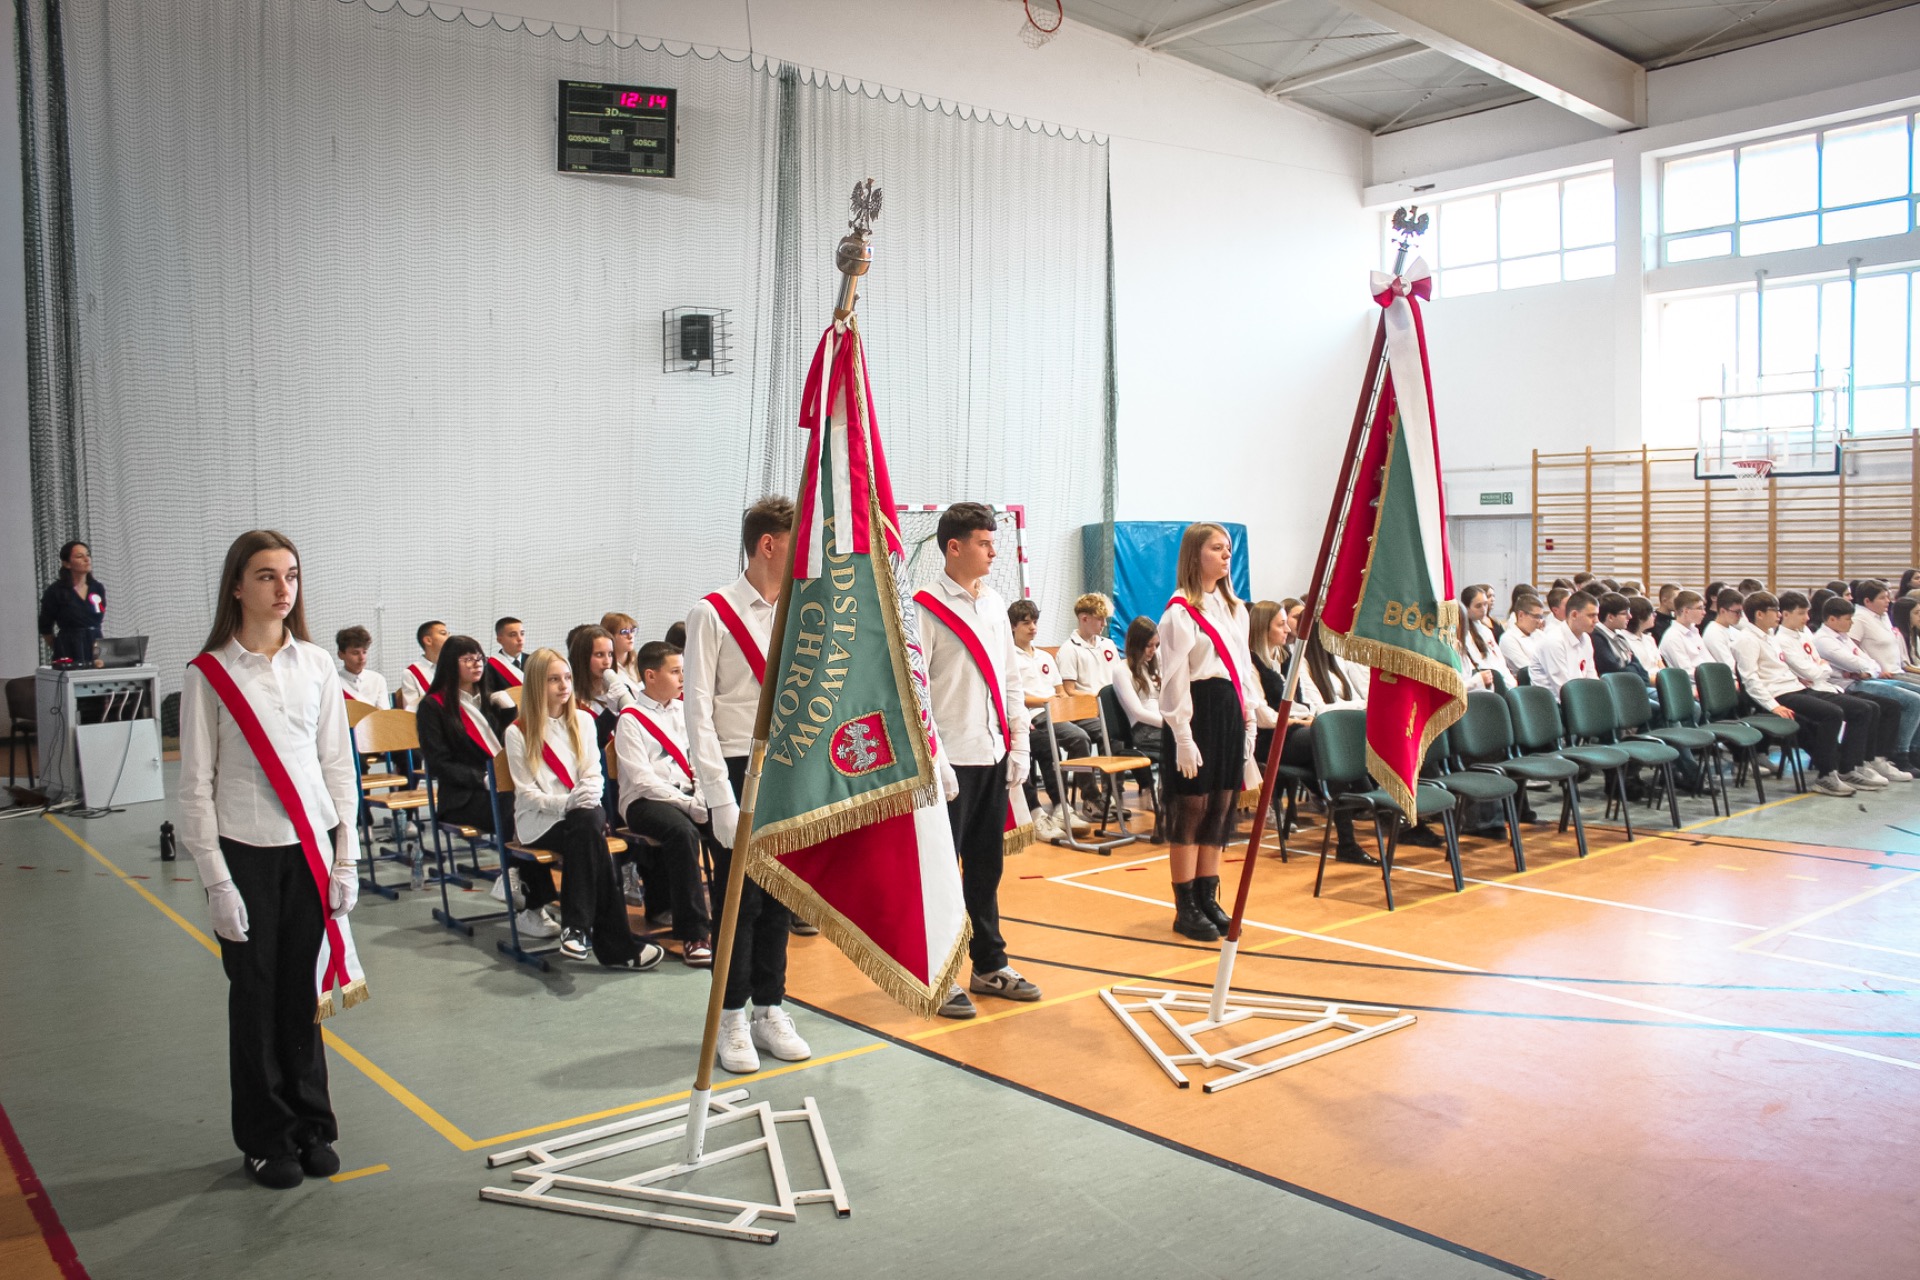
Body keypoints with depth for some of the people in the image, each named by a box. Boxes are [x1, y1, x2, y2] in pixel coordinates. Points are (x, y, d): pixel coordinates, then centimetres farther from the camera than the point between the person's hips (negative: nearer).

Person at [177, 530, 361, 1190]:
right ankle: (266, 1141, 22)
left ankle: (311, 1126, 26)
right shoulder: (208, 675, -5)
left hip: (311, 849, 2)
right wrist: (217, 880, -8)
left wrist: (346, 858, 3)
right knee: (257, 998, 7)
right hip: (246, 854, -2)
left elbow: (338, 765, 6)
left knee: (305, 992, 10)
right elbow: (196, 787, -5)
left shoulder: (316, 665, 3)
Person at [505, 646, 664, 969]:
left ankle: (577, 927, -36)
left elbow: (593, 773, 9)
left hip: (582, 813, 3)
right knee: (590, 834, -34)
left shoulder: (583, 721, 12)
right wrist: (565, 803, -22)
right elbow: (526, 793, -4)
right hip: (538, 820, -3)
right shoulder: (518, 733, 0)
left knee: (589, 822, -36)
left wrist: (589, 795, -15)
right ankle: (616, 943, -37)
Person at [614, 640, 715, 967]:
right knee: (683, 832, -37)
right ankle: (693, 934, -33)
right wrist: (689, 804, -20)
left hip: (685, 794, 6)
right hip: (643, 801, -6)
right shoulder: (631, 718, -2)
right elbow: (642, 779, -12)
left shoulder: (682, 709, 17)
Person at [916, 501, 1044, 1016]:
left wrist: (1019, 745, 12)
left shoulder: (995, 605, 12)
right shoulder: (925, 609, -10)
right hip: (951, 762, -7)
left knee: (987, 865, 15)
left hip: (993, 757, 7)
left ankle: (990, 965, 26)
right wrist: (934, 761, -16)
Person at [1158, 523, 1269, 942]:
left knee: (1221, 808, 10)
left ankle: (1208, 898, 20)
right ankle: (1186, 908, 6)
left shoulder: (1234, 608, 15)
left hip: (1230, 711, 8)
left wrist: (1252, 718, 12)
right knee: (1191, 810, -2)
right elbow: (1174, 679, -13)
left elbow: (1244, 669, 18)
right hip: (1197, 710, -8)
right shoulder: (1180, 611, -9)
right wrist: (1183, 738, -17)